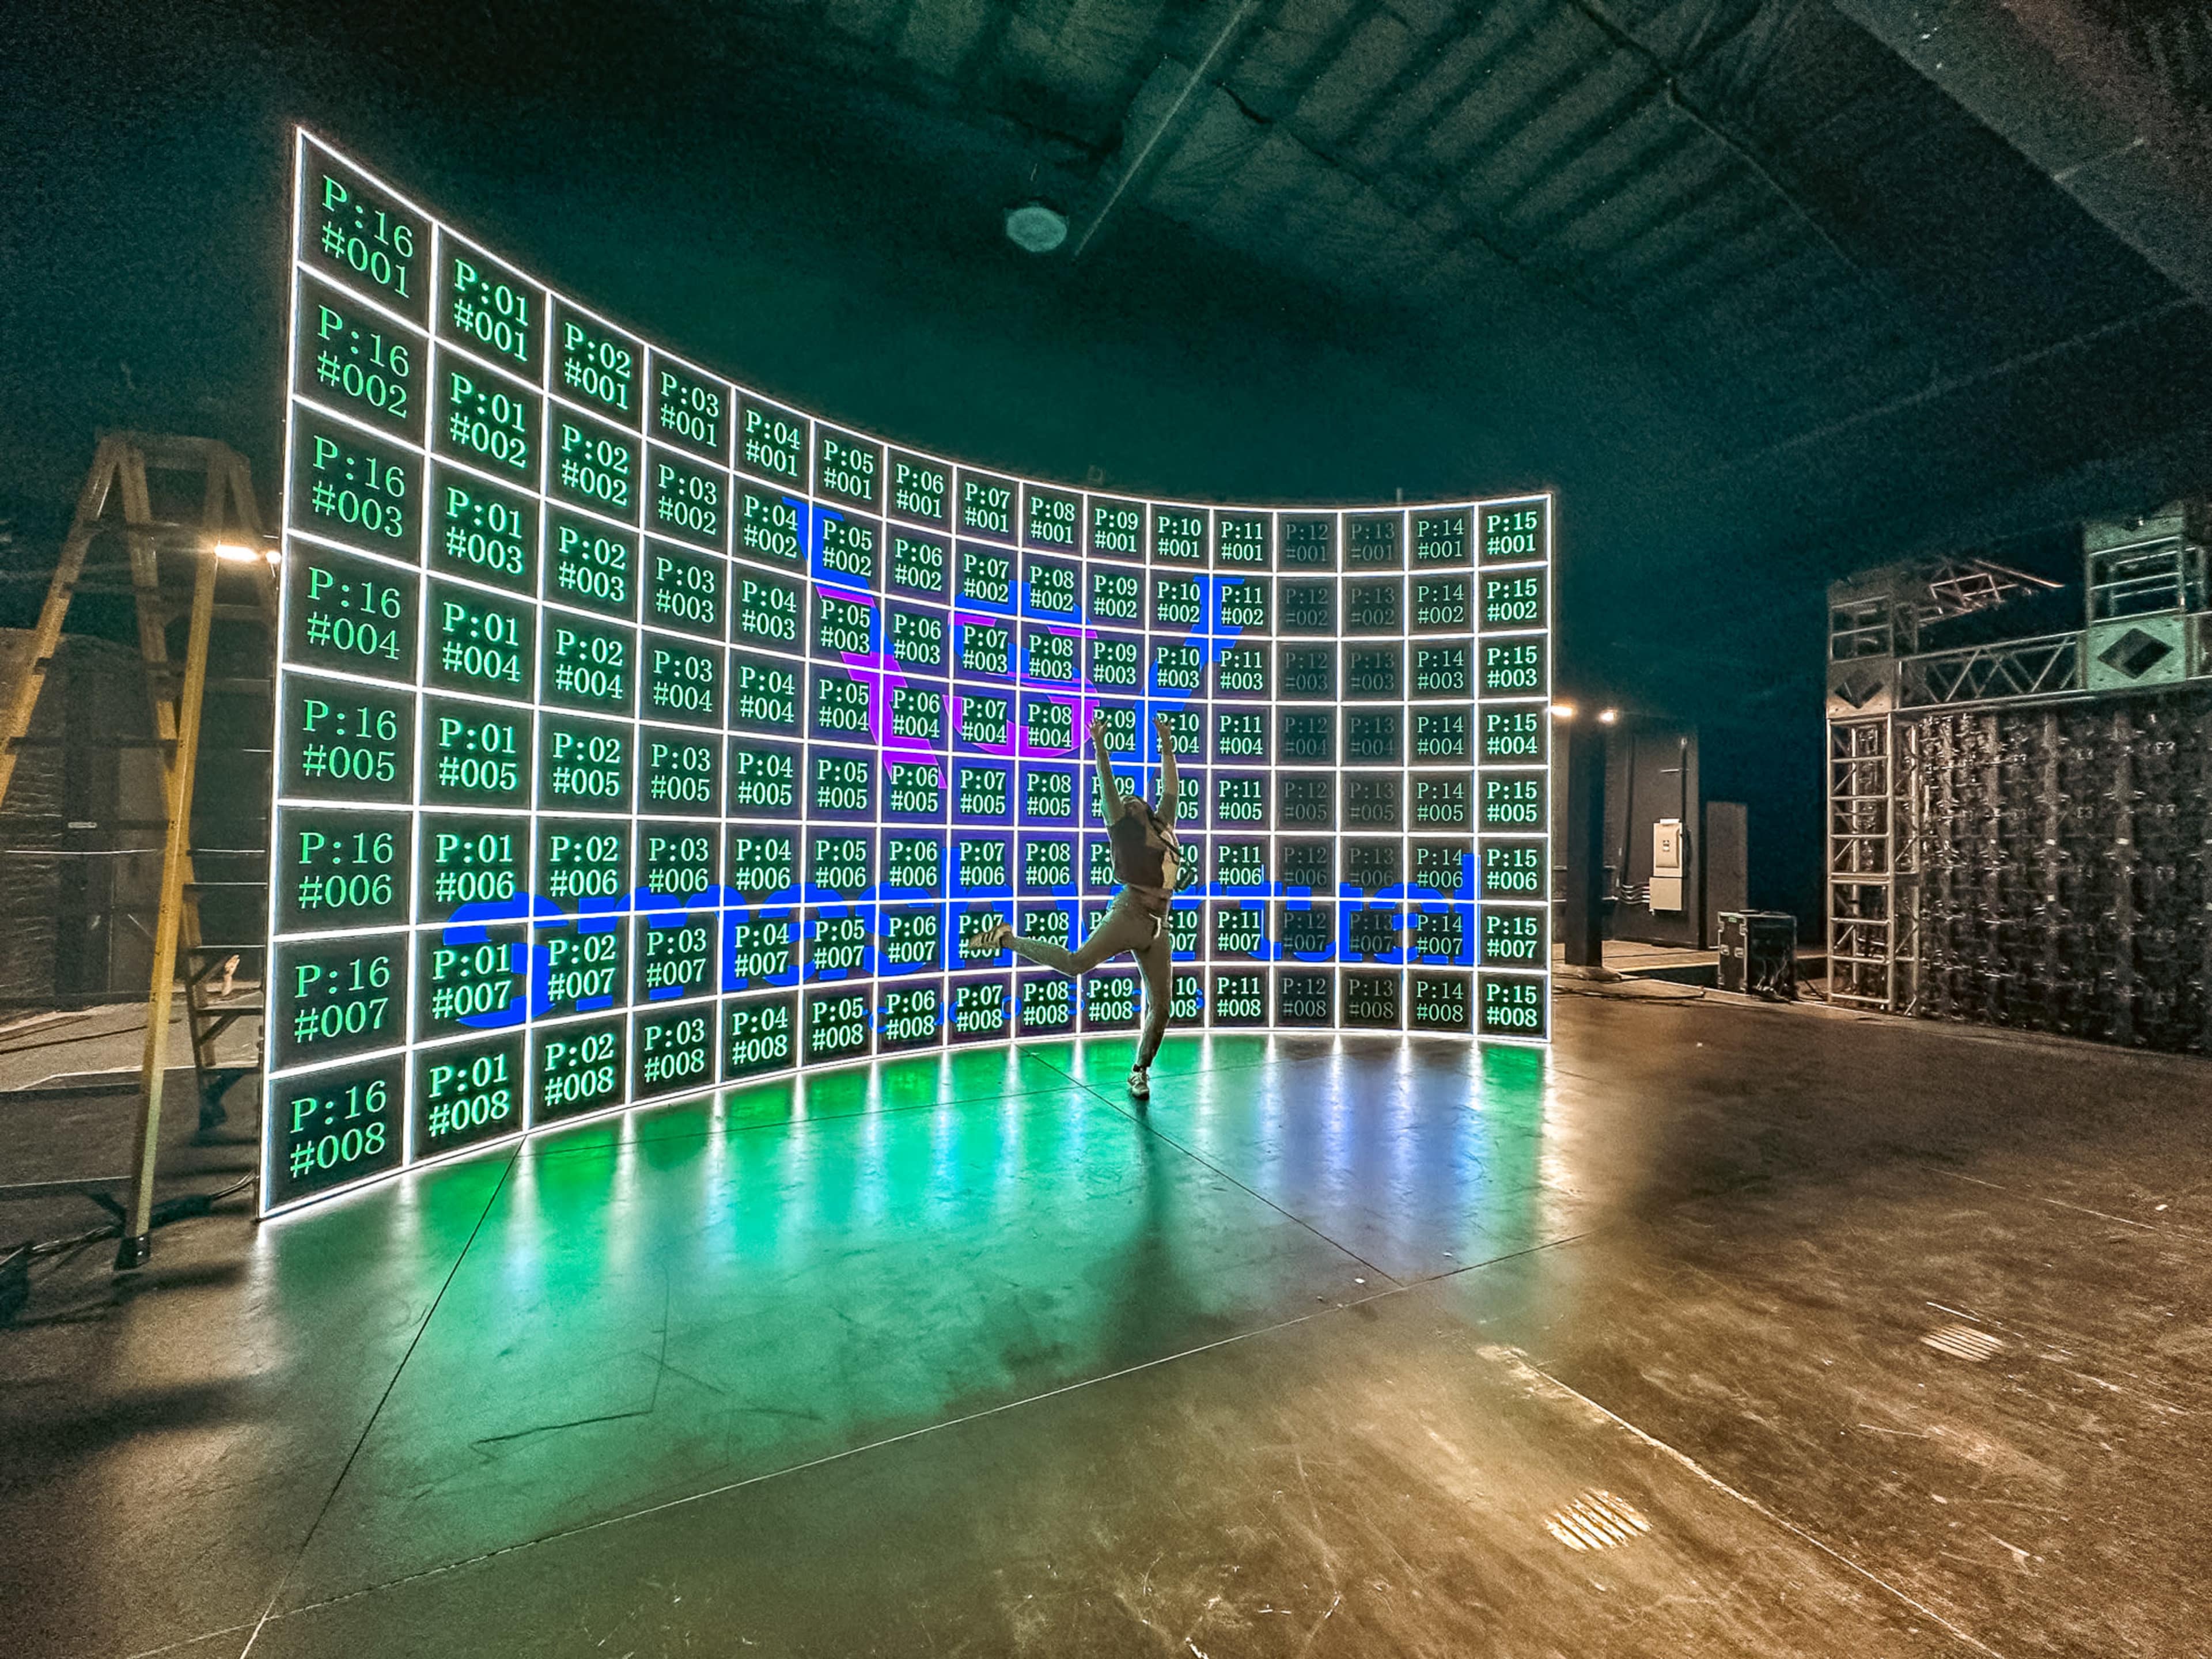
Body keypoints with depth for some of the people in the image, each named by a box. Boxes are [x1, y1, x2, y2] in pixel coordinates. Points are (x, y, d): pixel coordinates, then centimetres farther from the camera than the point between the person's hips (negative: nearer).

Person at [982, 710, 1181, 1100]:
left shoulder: (1164, 828, 19)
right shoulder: (1125, 831, 5)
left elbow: (1170, 788, 25)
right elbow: (1108, 789, -2)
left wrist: (1168, 748, 28)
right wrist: (1100, 749, -6)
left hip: (1158, 929, 5)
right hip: (1129, 914, -5)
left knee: (1160, 1006, 4)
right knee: (1077, 962, -23)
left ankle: (1139, 1072, 20)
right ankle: (1008, 939, -4)